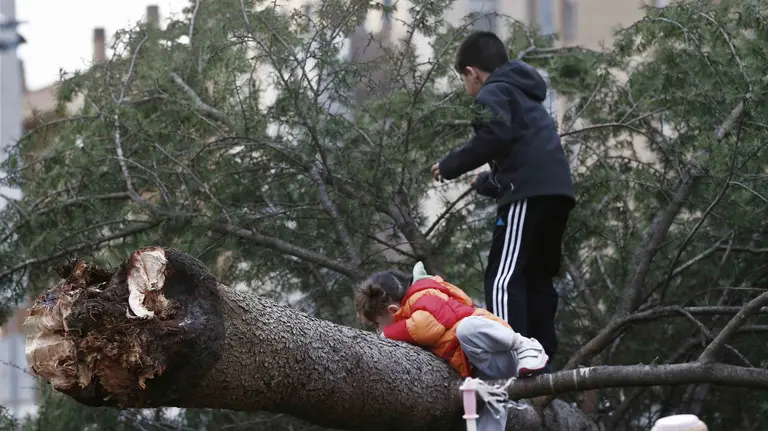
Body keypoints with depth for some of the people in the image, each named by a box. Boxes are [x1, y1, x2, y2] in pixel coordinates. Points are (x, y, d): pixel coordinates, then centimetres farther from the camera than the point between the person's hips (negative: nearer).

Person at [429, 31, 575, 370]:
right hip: (556, 192, 10)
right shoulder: (525, 97, 33)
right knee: (537, 280, 13)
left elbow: (496, 136, -15)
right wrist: (488, 183, 53)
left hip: (530, 194, -10)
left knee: (504, 279, -13)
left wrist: (450, 166, -5)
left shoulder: (494, 92, 4)